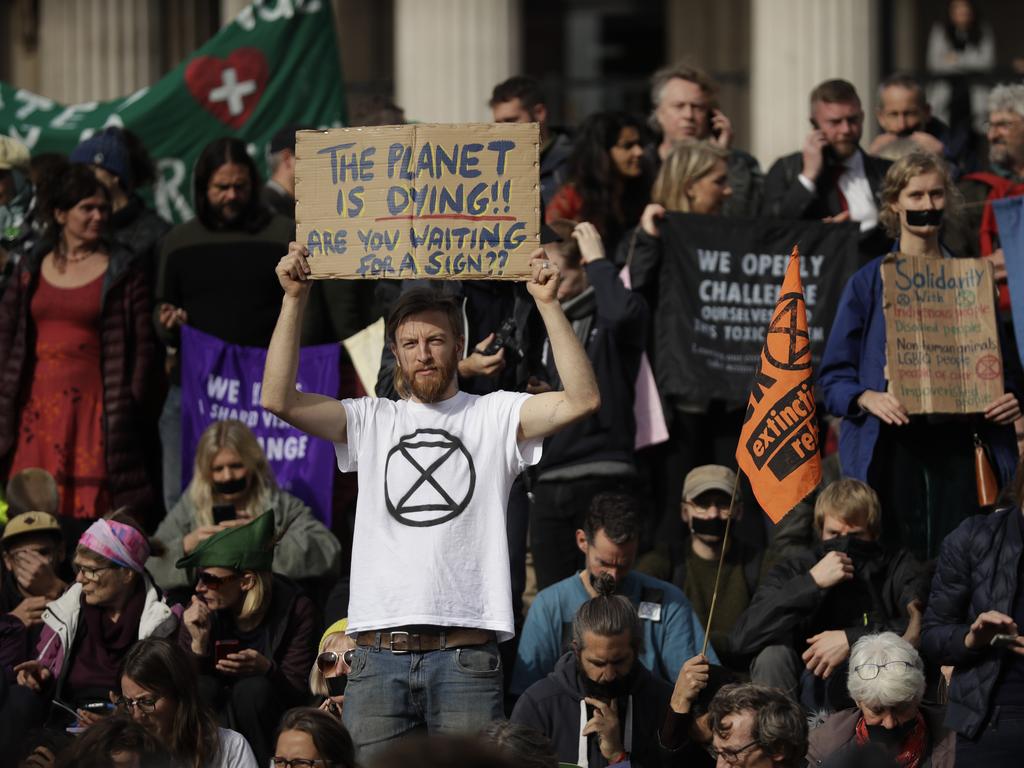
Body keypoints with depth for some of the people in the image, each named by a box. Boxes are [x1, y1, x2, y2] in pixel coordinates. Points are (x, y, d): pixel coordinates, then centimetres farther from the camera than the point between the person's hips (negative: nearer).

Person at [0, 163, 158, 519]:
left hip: (92, 406, -3)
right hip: (36, 406, 3)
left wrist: (131, 409, -7)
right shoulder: (31, 269, 13)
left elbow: (141, 346, 0)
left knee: (90, 511, -10)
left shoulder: (123, 272, 3)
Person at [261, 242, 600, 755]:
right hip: (378, 654, 2)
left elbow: (582, 399, -5)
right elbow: (278, 398, 5)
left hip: (466, 658, -2)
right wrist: (294, 299, 0)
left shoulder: (495, 416, 10)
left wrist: (548, 304, -10)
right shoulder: (372, 421, 16)